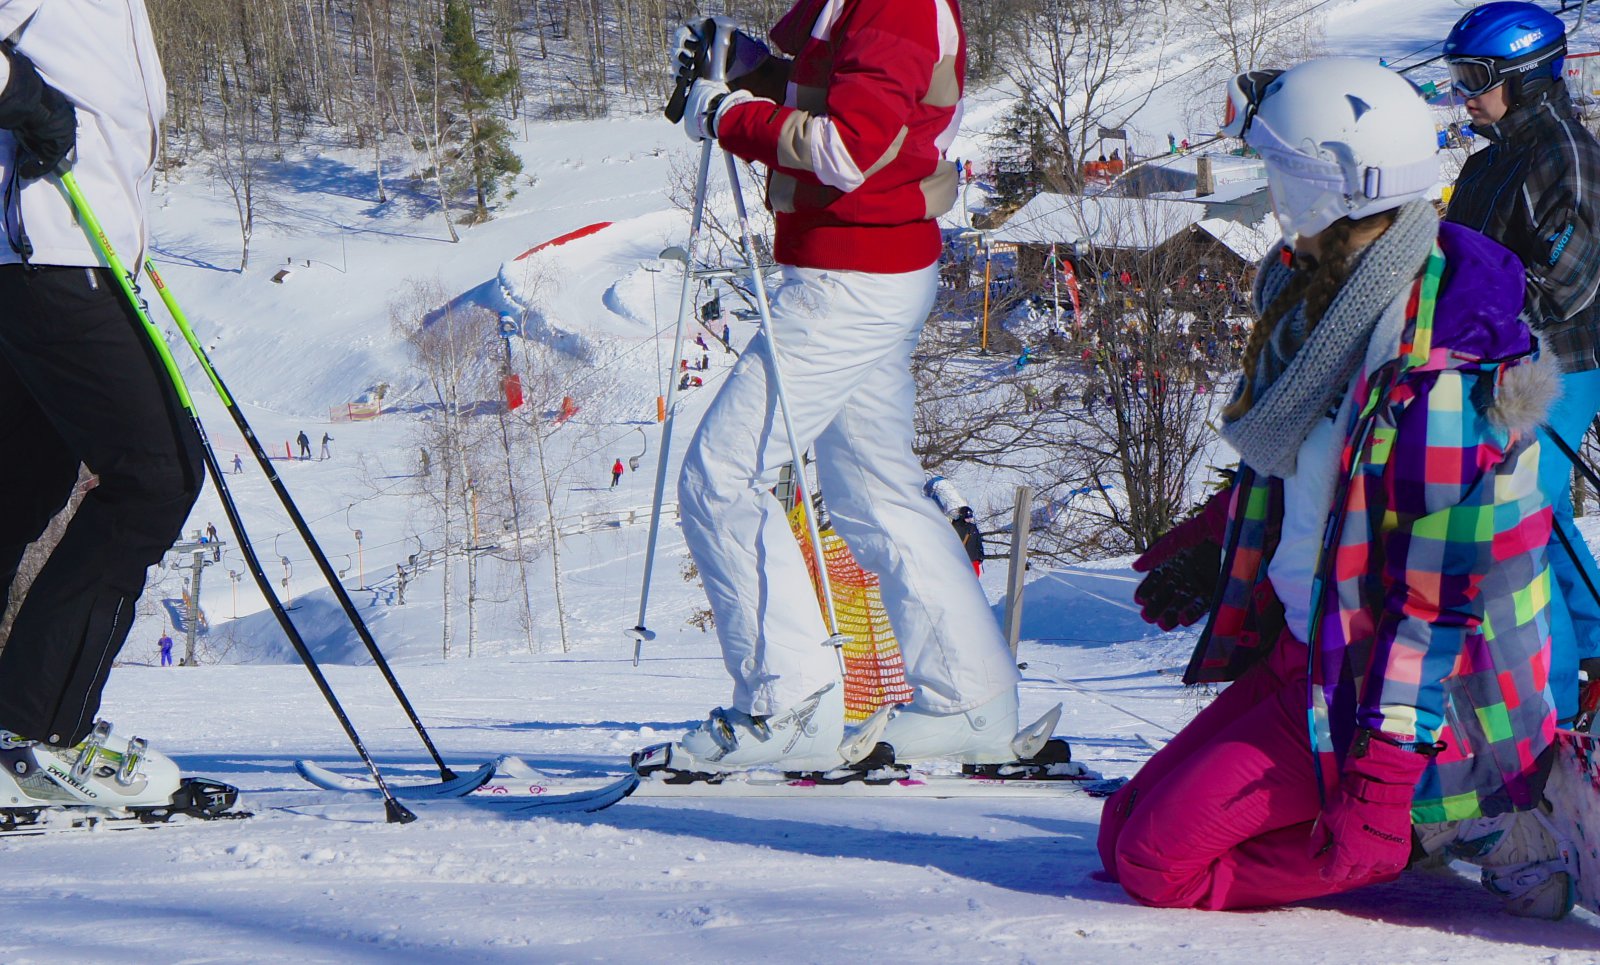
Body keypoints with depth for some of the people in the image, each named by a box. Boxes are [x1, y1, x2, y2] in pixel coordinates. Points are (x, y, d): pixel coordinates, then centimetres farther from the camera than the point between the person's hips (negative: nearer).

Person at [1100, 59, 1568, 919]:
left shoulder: (1438, 371, -27)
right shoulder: (1318, 289, 1)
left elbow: (1439, 595, -25)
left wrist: (1379, 784, -24)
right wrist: (1213, 545, 31)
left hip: (1382, 684, -9)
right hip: (1308, 647, 9)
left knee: (1160, 862, -14)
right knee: (1125, 832, 8)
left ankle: (1464, 825, -3)